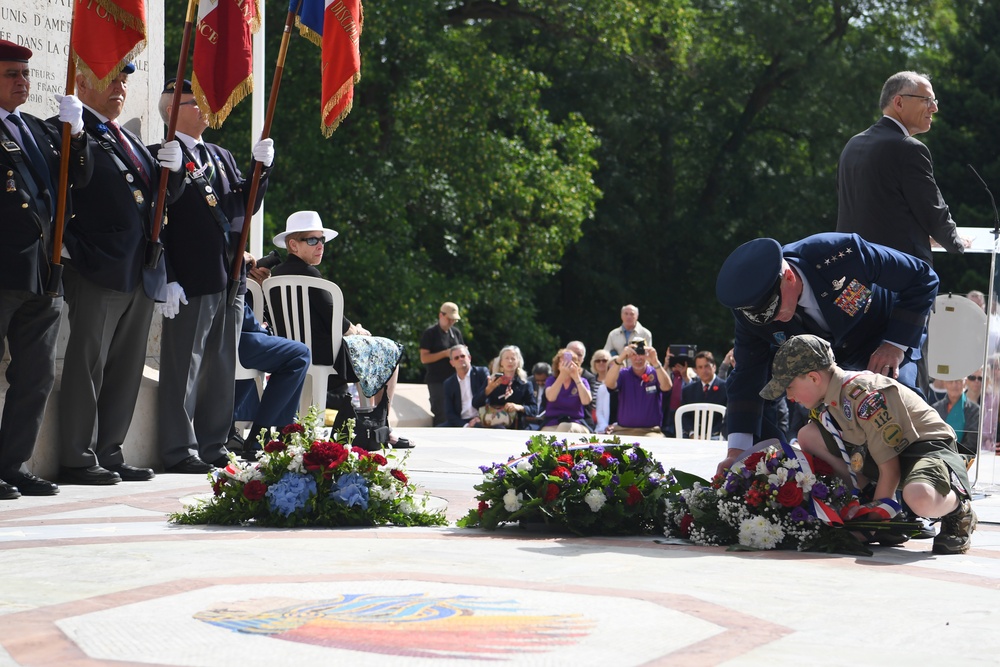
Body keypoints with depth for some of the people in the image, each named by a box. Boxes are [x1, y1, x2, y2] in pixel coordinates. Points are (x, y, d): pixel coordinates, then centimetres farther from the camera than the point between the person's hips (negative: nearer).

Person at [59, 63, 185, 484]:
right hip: (99, 271, -8)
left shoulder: (130, 141, 22)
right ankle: (77, 459, 0)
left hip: (142, 273, 8)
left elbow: (166, 196, 22)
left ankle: (109, 453, 17)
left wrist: (172, 168, 2)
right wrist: (69, 243, -22)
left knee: (127, 368, 10)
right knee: (87, 363, -4)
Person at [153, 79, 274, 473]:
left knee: (222, 367, 11)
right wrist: (167, 278, -16)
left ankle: (214, 447, 19)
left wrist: (261, 169, 1)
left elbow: (245, 207, 17)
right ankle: (180, 451, 2)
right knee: (183, 367, -3)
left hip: (229, 279, 8)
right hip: (189, 283, -8)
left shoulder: (222, 157, 20)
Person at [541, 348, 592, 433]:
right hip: (551, 424, 0)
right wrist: (562, 375, -22)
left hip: (576, 424, 0)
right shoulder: (551, 381, 10)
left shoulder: (582, 381, 10)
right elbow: (551, 397, -14)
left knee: (565, 427, -36)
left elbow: (586, 401, -11)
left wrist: (576, 378, -13)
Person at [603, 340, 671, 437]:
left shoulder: (655, 374, 4)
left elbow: (666, 387, -17)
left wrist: (655, 362, -34)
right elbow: (609, 384, -14)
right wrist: (620, 359, -31)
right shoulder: (623, 374, 6)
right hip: (623, 430, 1)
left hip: (650, 431, -1)